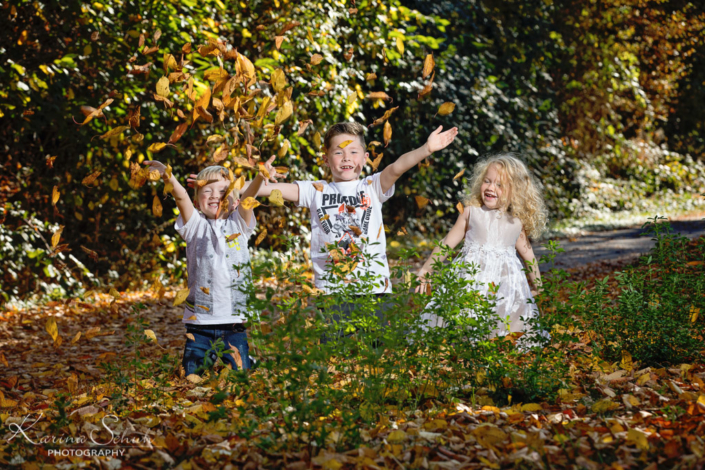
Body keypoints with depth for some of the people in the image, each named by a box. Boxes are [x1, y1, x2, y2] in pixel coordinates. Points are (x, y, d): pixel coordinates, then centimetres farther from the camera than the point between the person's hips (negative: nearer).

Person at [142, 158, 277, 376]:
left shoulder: (239, 224, 8)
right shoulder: (196, 225, 6)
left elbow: (247, 197, -12)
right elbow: (181, 197, -13)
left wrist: (260, 178, -33)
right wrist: (168, 177, -33)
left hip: (235, 323, 0)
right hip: (199, 322, 0)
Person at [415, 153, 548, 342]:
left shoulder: (518, 221, 10)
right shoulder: (471, 212, 7)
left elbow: (527, 254, 23)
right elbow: (447, 244, 14)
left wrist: (537, 285, 32)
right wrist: (425, 271, 16)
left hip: (504, 283, 1)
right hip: (470, 276, -1)